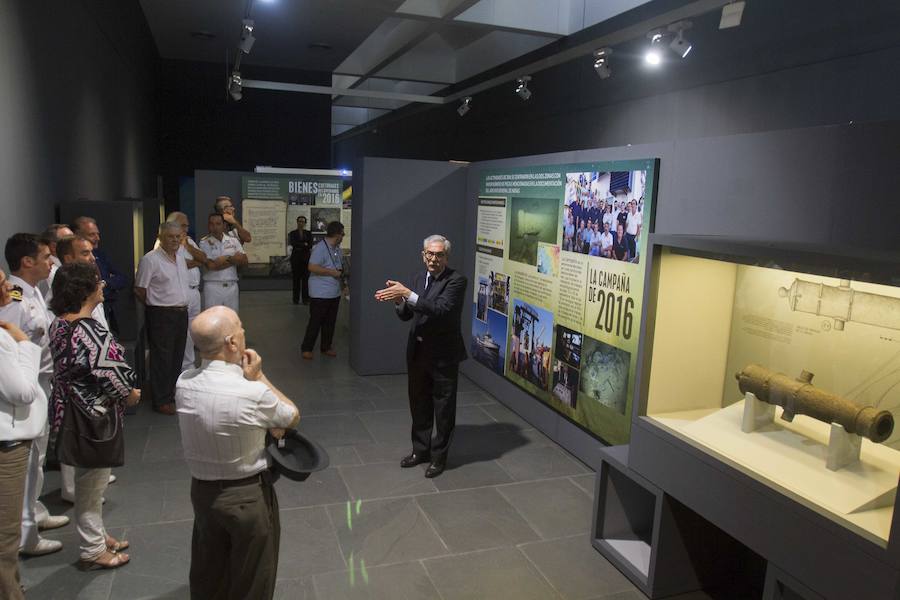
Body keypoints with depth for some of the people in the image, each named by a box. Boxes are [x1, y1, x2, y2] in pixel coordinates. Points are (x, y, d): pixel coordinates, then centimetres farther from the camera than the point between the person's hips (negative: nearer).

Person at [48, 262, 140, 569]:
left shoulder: (59, 324, 2)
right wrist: (131, 394, -6)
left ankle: (96, 535, 40)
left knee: (89, 480, 23)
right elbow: (109, 374, -26)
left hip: (70, 410, 9)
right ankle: (93, 551, 24)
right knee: (92, 484, 7)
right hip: (94, 417, -9)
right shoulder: (90, 332, -27)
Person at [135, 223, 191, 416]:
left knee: (177, 356, 15)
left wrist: (182, 307, 14)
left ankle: (172, 393, 28)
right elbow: (139, 290, -9)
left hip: (181, 313, 8)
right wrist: (155, 306, 1)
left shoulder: (181, 257, 12)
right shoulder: (150, 260, -13)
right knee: (162, 358, 0)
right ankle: (161, 401, 9)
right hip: (161, 315, -8)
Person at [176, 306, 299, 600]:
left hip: (201, 490, 6)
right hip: (247, 496, -5)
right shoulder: (253, 394, -30)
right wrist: (259, 377, -10)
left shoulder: (184, 383, -12)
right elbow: (293, 417, -8)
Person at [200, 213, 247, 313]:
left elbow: (244, 260, 1)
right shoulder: (204, 243, -3)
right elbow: (211, 265, -14)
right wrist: (235, 259, -7)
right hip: (213, 287, -3)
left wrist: (228, 258, -14)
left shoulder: (233, 240, 8)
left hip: (232, 286, 3)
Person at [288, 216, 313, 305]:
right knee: (296, 278, 1)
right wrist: (304, 244, -9)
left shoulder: (308, 233, 8)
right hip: (296, 258, -1)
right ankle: (296, 298, 8)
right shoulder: (293, 233, 5)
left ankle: (306, 298, 2)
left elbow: (310, 246, -4)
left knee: (306, 278, -2)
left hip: (306, 257, 1)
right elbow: (293, 243, -12)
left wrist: (299, 247, -11)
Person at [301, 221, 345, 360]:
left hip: (335, 292, 8)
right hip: (320, 293, -8)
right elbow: (312, 267, -24)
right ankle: (306, 348, 11)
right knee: (315, 321, -1)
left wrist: (341, 271, 7)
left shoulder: (338, 249, 11)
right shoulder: (320, 248, -16)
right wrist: (332, 272, -21)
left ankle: (326, 347, 25)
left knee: (330, 322, 13)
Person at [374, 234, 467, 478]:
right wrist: (398, 300, -15)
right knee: (419, 404, 17)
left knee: (443, 408, 7)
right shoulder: (419, 277, 7)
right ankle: (420, 450, 34)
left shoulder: (456, 280, -13)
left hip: (443, 354, -6)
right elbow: (406, 315, 8)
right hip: (417, 351, 6)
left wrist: (408, 294, -33)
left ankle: (439, 456, 23)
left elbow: (442, 310, -28)